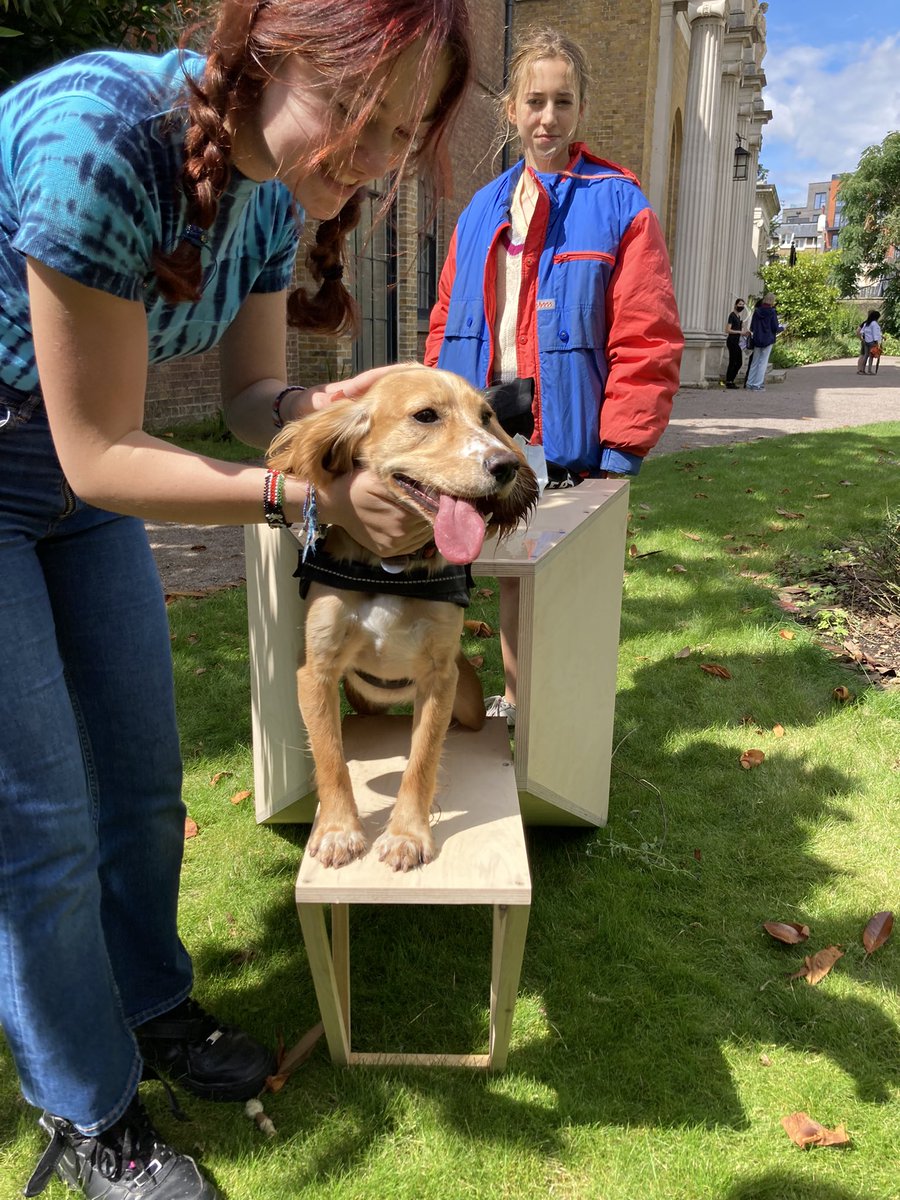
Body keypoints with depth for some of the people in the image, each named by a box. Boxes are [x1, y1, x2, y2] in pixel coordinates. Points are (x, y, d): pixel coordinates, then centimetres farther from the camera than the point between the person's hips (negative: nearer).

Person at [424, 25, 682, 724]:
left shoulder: (619, 206, -4)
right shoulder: (482, 211, 11)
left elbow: (647, 339, -11)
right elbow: (447, 323, 13)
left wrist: (620, 450, -15)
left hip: (570, 436, -5)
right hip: (493, 427, 5)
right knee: (512, 572, 16)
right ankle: (515, 701, 33)